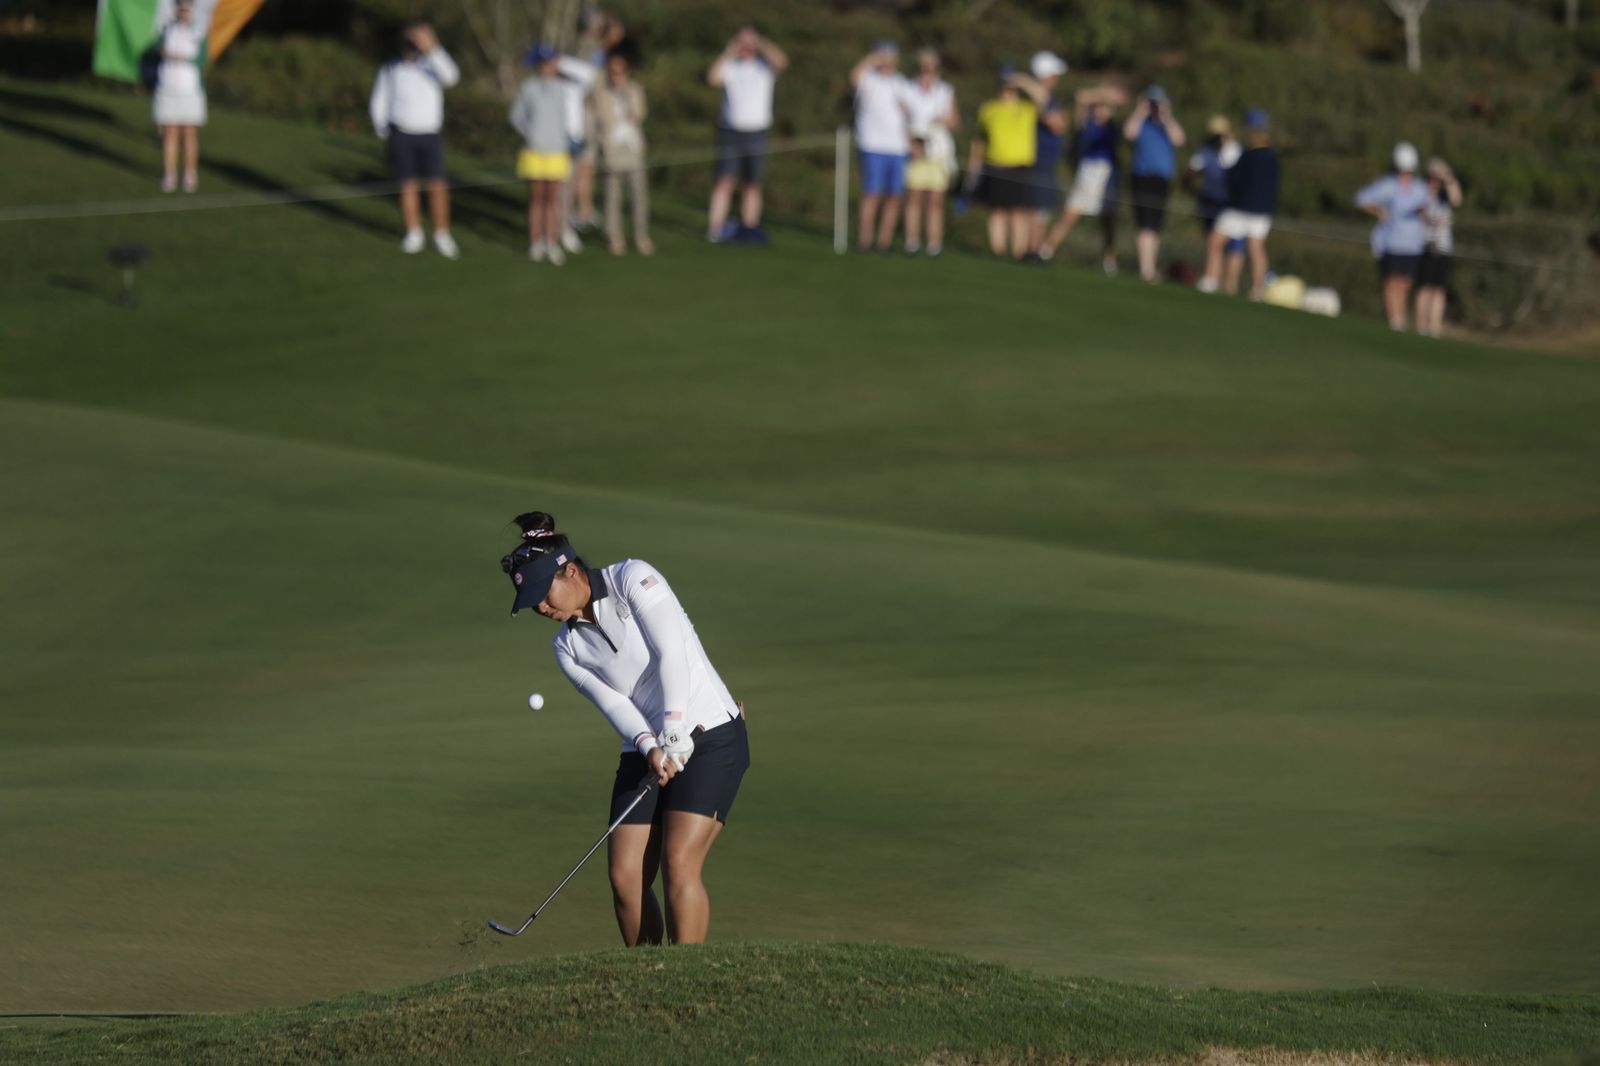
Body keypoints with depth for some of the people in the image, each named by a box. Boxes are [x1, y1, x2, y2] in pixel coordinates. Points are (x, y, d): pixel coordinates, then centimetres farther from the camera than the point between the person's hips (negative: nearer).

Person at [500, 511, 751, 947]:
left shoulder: (634, 580, -8)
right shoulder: (567, 647, 7)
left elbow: (672, 655, -17)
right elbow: (614, 704, -6)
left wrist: (674, 733, -26)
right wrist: (650, 748, -24)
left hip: (708, 736, -6)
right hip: (644, 752, 6)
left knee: (679, 864, -18)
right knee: (625, 876, -6)